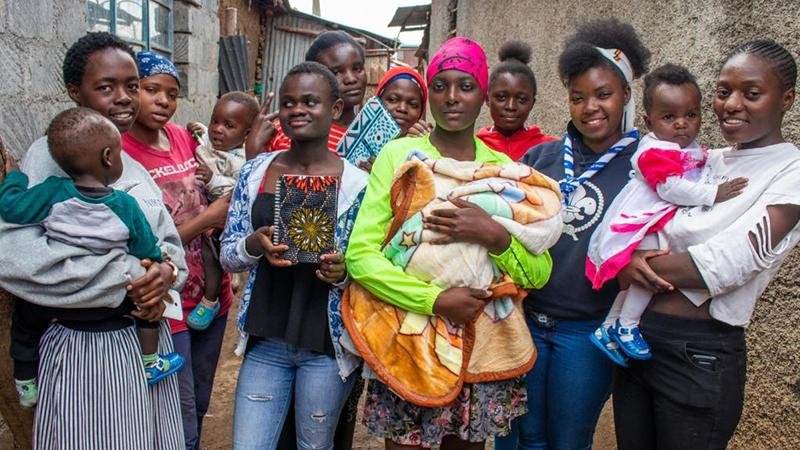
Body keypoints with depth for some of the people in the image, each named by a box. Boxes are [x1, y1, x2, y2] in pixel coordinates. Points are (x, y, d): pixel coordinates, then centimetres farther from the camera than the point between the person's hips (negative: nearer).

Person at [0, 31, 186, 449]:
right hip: (85, 347, -6)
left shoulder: (134, 164, 10)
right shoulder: (51, 156, -11)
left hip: (148, 339, 7)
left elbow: (169, 240, 11)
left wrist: (166, 271, -12)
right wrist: (124, 277, -22)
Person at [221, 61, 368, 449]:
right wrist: (255, 244, -17)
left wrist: (344, 271, -23)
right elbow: (227, 254, 4)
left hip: (326, 345, -2)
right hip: (265, 341, 2)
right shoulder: (255, 172, 1)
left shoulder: (357, 183, -7)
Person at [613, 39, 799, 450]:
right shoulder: (702, 162, 9)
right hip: (635, 339, 6)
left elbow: (726, 263, -20)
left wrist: (633, 264, -13)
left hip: (700, 357, -5)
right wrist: (628, 258, -16)